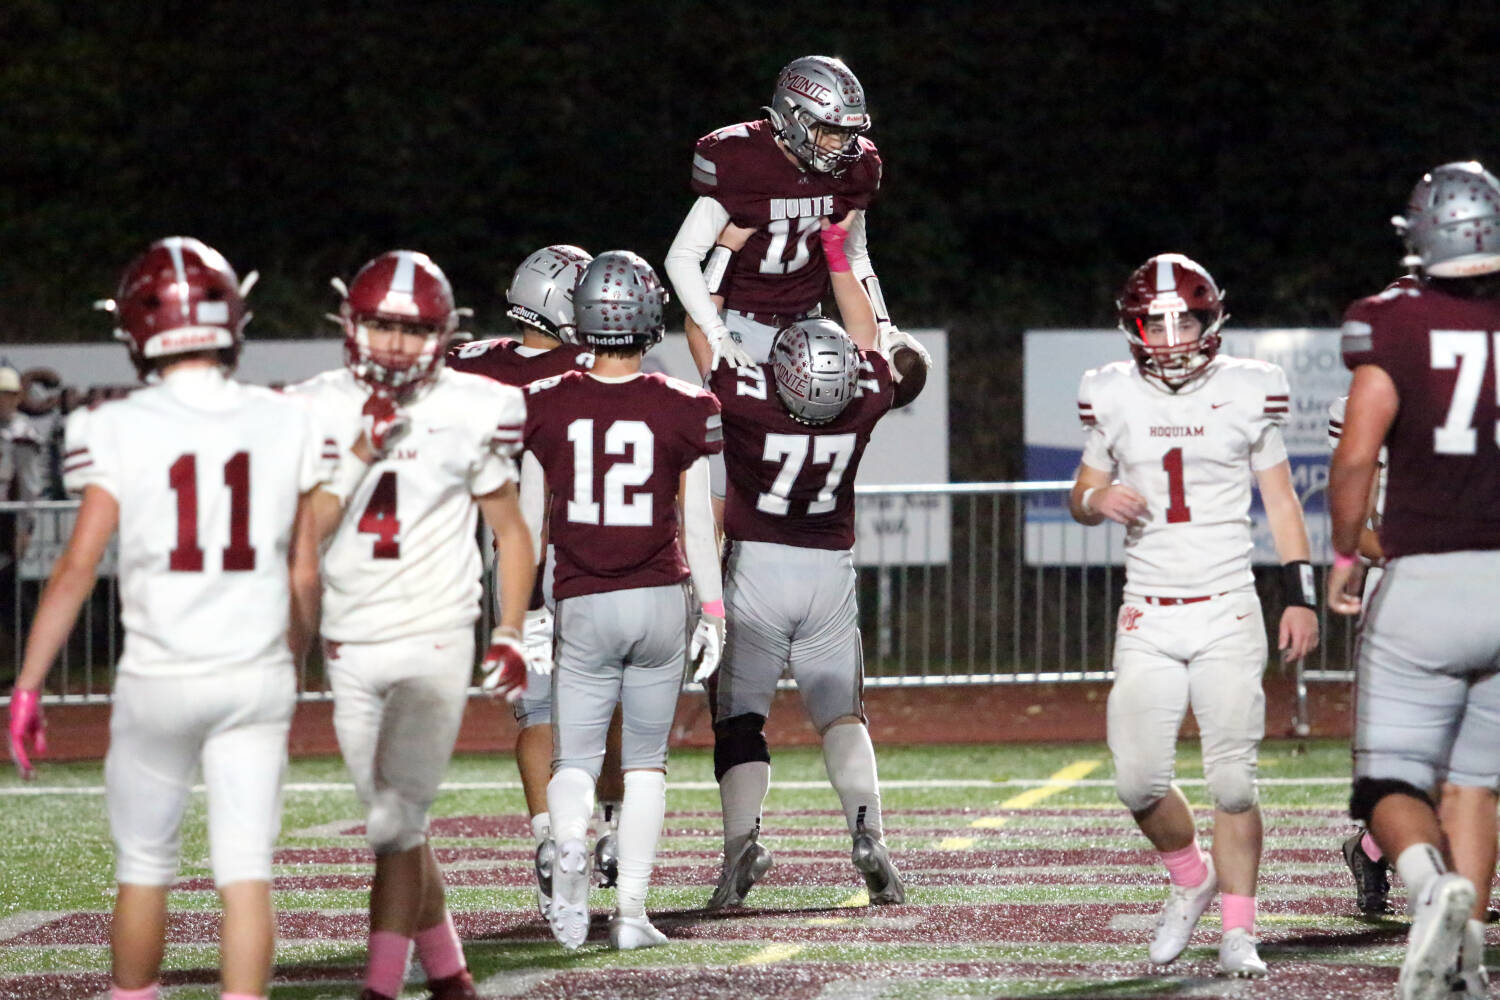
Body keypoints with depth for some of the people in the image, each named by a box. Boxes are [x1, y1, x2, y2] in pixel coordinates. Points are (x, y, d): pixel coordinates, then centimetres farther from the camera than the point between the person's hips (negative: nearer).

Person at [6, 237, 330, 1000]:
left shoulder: (121, 432, -9)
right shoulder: (286, 427, -1)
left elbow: (78, 569, -9)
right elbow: (304, 576, 5)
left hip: (161, 675, -1)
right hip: (258, 677, 1)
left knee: (144, 863, 14)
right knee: (245, 868, 2)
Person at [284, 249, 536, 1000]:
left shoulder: (469, 413, -3)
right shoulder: (318, 411, 1)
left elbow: (512, 534, 7)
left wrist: (511, 636, -1)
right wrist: (361, 453, -16)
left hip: (434, 641, -3)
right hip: (350, 647, 3)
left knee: (396, 823, -12)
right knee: (398, 823, 11)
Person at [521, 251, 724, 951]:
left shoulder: (545, 406, -3)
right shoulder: (684, 410, -4)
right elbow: (697, 522, -1)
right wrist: (713, 612, 6)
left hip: (584, 605, 0)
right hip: (662, 598, 0)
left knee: (574, 759, 8)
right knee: (646, 759, 11)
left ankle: (568, 841, -25)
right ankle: (632, 907, 4)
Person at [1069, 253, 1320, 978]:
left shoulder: (1247, 391, 1)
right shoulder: (1112, 398, 5)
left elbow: (1280, 501, 8)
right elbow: (1083, 494, 15)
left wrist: (1299, 598, 2)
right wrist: (1096, 500, -10)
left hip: (1228, 612, -2)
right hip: (1148, 618, 2)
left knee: (1233, 782, -7)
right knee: (1138, 782, -5)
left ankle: (1237, 932, 5)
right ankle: (1191, 877, 23)